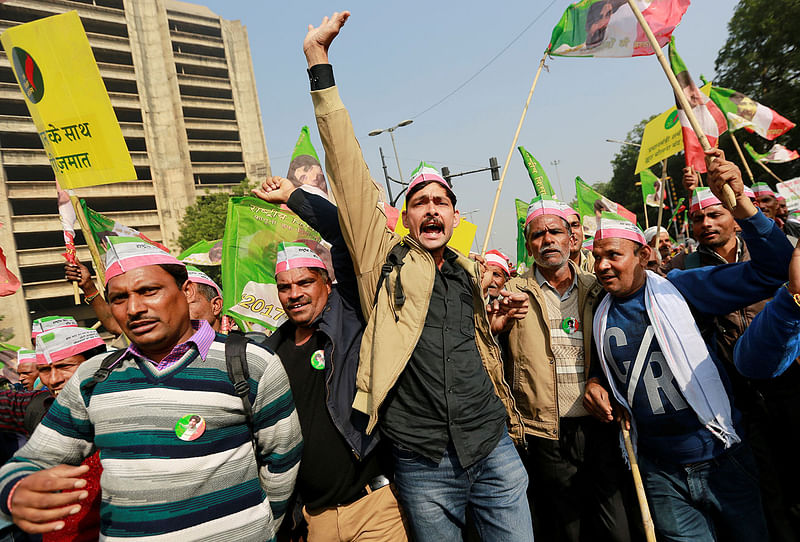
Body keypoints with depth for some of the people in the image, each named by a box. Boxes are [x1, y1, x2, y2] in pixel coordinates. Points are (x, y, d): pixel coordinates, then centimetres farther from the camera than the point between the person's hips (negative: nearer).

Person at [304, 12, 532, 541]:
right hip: (423, 464, -3)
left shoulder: (469, 273, 10)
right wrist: (319, 62, -11)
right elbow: (348, 169, -10)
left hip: (493, 448, 4)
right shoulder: (385, 258, -3)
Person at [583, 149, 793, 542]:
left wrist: (738, 201, -23)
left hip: (720, 458, -1)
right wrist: (595, 383, -2)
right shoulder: (599, 318, 2)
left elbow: (770, 270, -13)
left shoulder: (679, 289, -8)